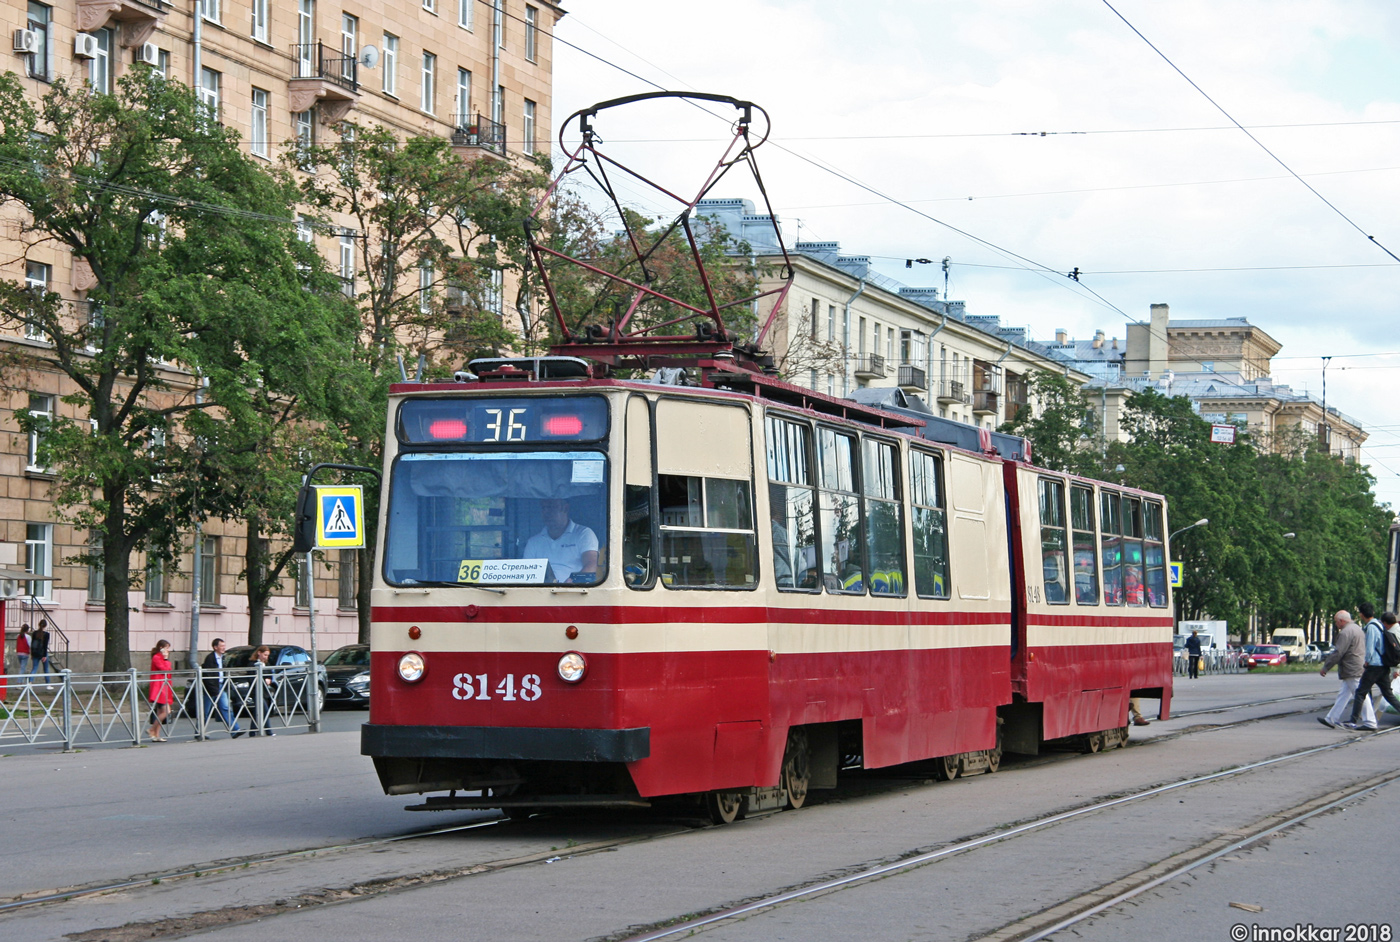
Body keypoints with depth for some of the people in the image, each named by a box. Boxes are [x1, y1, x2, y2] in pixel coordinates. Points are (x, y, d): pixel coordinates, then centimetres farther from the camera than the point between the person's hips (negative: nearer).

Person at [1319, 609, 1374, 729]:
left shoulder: (1346, 632, -17)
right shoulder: (1357, 628, 15)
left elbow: (1337, 653, -19)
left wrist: (1325, 668, -12)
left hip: (1352, 670, -10)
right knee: (1343, 695, 12)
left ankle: (1370, 722, -4)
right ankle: (1332, 719, 16)